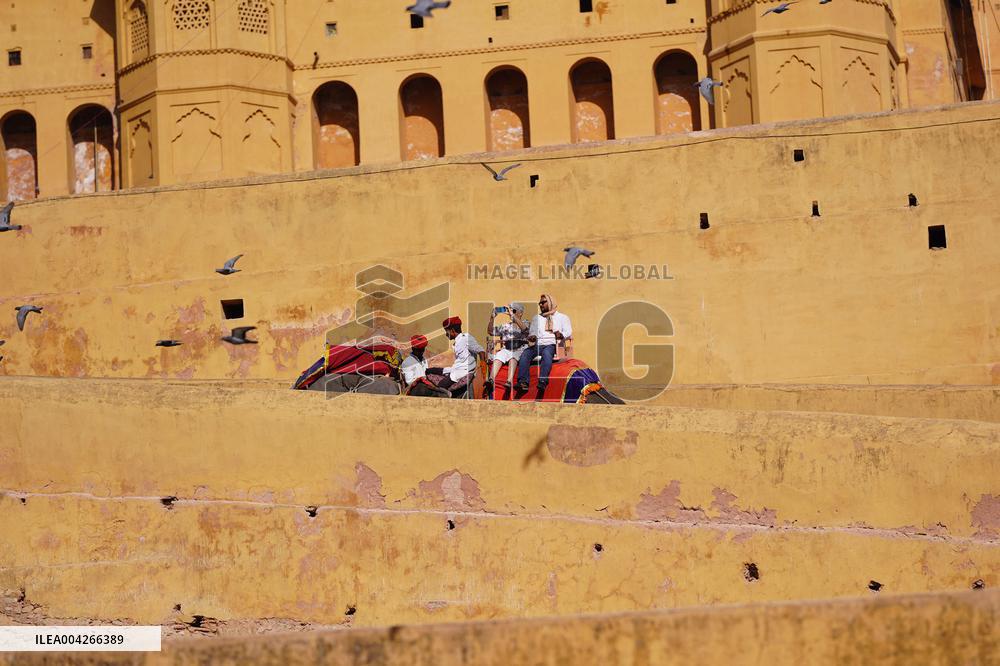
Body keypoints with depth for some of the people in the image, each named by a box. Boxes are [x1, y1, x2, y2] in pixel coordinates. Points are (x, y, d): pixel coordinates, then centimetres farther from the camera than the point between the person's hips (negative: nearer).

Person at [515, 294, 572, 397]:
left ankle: (542, 383, -54)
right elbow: (532, 332, 23)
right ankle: (523, 383, -45)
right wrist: (531, 336, -2)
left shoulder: (562, 317, 21)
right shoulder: (536, 318, 33)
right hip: (537, 344, 3)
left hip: (551, 344, -3)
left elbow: (568, 332, 8)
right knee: (525, 354, -31)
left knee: (546, 353, -40)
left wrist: (561, 334, -15)